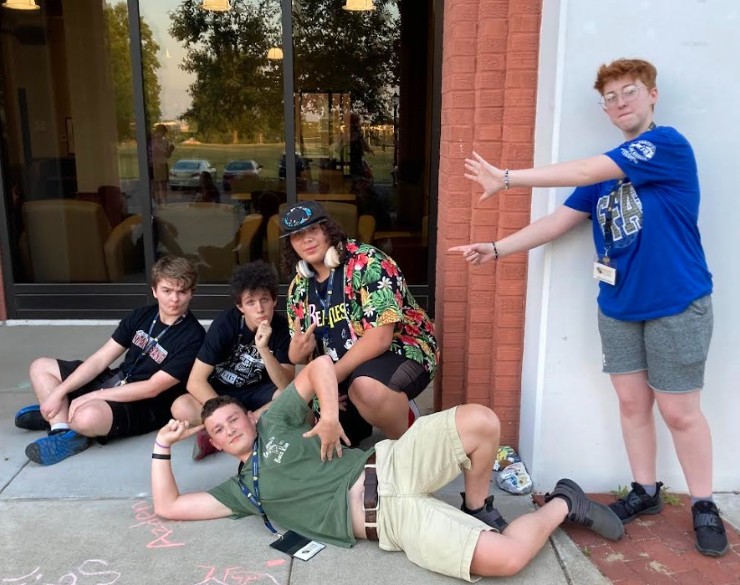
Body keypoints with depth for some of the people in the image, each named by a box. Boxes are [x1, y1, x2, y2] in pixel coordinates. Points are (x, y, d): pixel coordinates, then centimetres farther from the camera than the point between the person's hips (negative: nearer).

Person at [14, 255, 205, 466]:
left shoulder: (192, 338, -20)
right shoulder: (142, 315, 1)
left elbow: (152, 388, -22)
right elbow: (101, 359, 2)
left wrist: (92, 396, -19)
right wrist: (59, 392, -8)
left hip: (146, 407, -8)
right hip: (116, 381, 8)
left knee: (89, 416, -38)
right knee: (41, 367, 9)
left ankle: (56, 415, -4)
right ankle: (64, 433, -5)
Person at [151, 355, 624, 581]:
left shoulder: (276, 422, 14)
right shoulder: (242, 490, 15)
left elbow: (321, 364, 8)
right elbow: (168, 507, 12)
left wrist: (331, 419, -3)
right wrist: (163, 446, 10)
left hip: (390, 466, 2)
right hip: (389, 520, -1)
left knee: (481, 422, -27)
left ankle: (478, 507, 3)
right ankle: (561, 506, 7)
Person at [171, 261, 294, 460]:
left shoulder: (282, 327, -16)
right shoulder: (225, 324, -20)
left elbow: (287, 387, -24)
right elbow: (195, 382, -21)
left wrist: (263, 348, -38)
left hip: (257, 393, 2)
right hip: (220, 393, -2)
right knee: (181, 408, -32)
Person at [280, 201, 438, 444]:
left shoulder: (367, 263, -18)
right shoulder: (299, 287, 3)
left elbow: (380, 337, -27)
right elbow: (299, 354, 11)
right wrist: (298, 351, -14)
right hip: (346, 375, 7)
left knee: (366, 389, -39)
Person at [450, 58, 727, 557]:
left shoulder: (669, 144, -12)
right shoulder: (608, 166, 10)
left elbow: (583, 172, -21)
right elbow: (561, 220, 9)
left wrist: (507, 178, -19)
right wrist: (498, 249, 2)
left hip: (676, 306, -6)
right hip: (618, 306, 6)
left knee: (679, 411, 2)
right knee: (632, 403, 12)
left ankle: (704, 506, 21)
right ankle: (646, 491, 29)